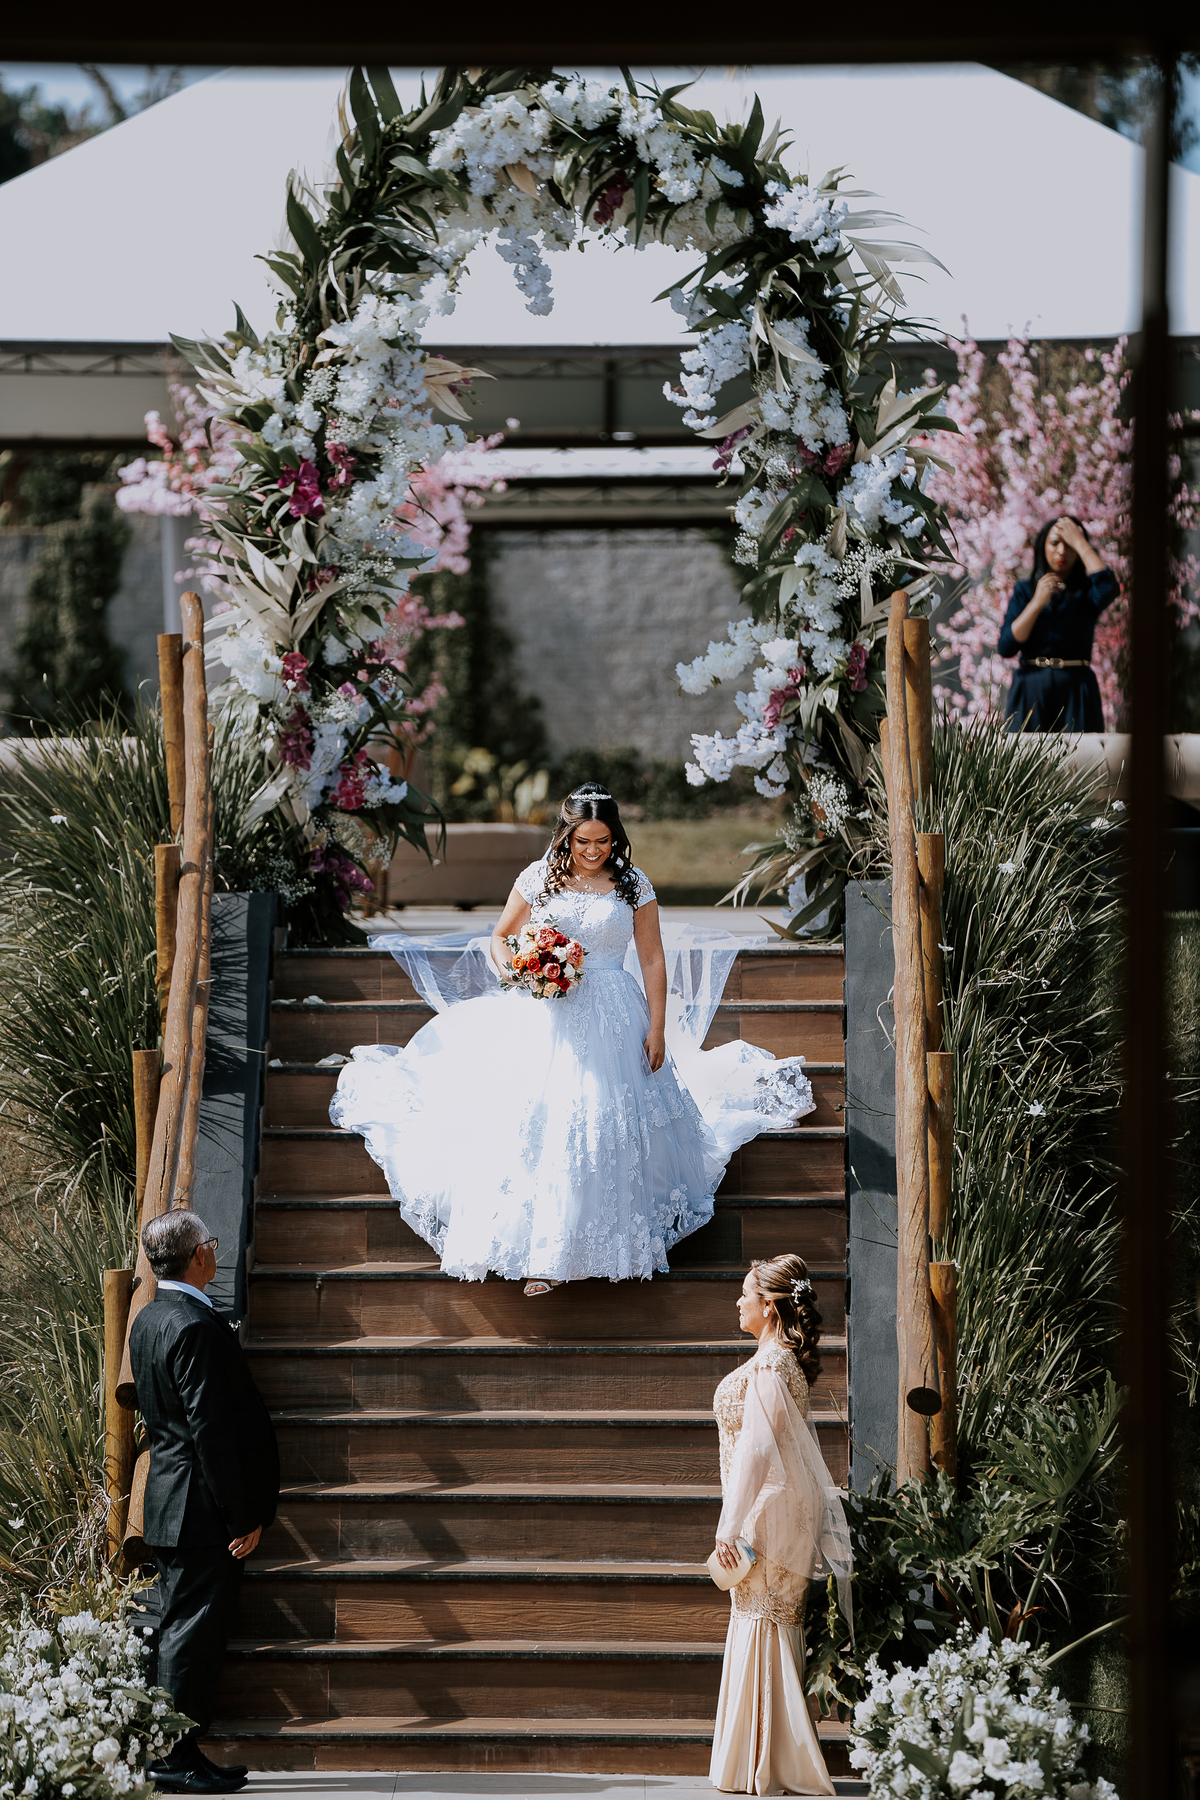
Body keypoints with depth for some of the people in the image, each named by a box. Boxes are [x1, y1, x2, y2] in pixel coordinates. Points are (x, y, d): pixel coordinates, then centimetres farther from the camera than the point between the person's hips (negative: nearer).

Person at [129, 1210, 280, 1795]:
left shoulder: (148, 1320, 11)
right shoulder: (196, 1329, -20)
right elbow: (212, 1431, -22)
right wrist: (245, 1515, -18)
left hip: (169, 1502, 10)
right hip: (202, 1509, -10)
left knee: (184, 1631, 13)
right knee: (191, 1631, -5)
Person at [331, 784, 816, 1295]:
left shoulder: (633, 887, 2)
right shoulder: (539, 879, 2)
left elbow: (652, 960, 3)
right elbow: (500, 940, 12)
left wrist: (657, 1030, -3)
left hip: (614, 1022, 0)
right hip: (547, 1020, 0)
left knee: (611, 1131, -2)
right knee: (539, 1132, -6)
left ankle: (619, 1245, 11)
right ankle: (540, 1256, -1)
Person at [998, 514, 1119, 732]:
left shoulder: (1085, 591, 8)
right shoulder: (1024, 591, 12)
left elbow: (1108, 589, -18)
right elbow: (1006, 647, 0)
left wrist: (1080, 542, -8)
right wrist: (1037, 603, -10)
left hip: (1076, 691, -1)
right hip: (1031, 691, 1)